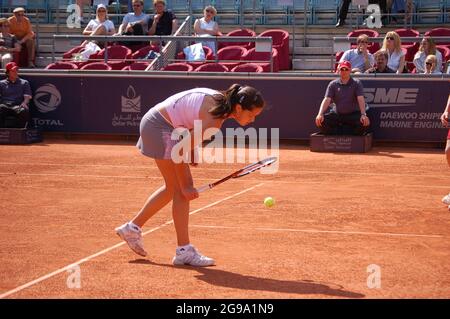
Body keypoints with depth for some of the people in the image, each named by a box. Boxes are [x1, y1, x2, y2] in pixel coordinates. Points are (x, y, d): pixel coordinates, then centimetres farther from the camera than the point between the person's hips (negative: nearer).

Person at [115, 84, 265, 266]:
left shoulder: (222, 100, -2)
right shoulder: (214, 121, -29)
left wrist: (192, 150, 9)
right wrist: (186, 186, -13)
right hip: (160, 126, -10)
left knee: (173, 187, 18)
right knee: (181, 189, -8)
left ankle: (132, 228, 28)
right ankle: (184, 251, -5)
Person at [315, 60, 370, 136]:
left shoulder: (357, 83, 1)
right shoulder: (333, 84, 6)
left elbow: (360, 99, -13)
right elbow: (327, 100, -7)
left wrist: (363, 114, -32)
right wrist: (320, 114, -26)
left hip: (353, 114, -1)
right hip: (337, 114, 1)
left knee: (365, 122, -32)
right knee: (321, 120, -24)